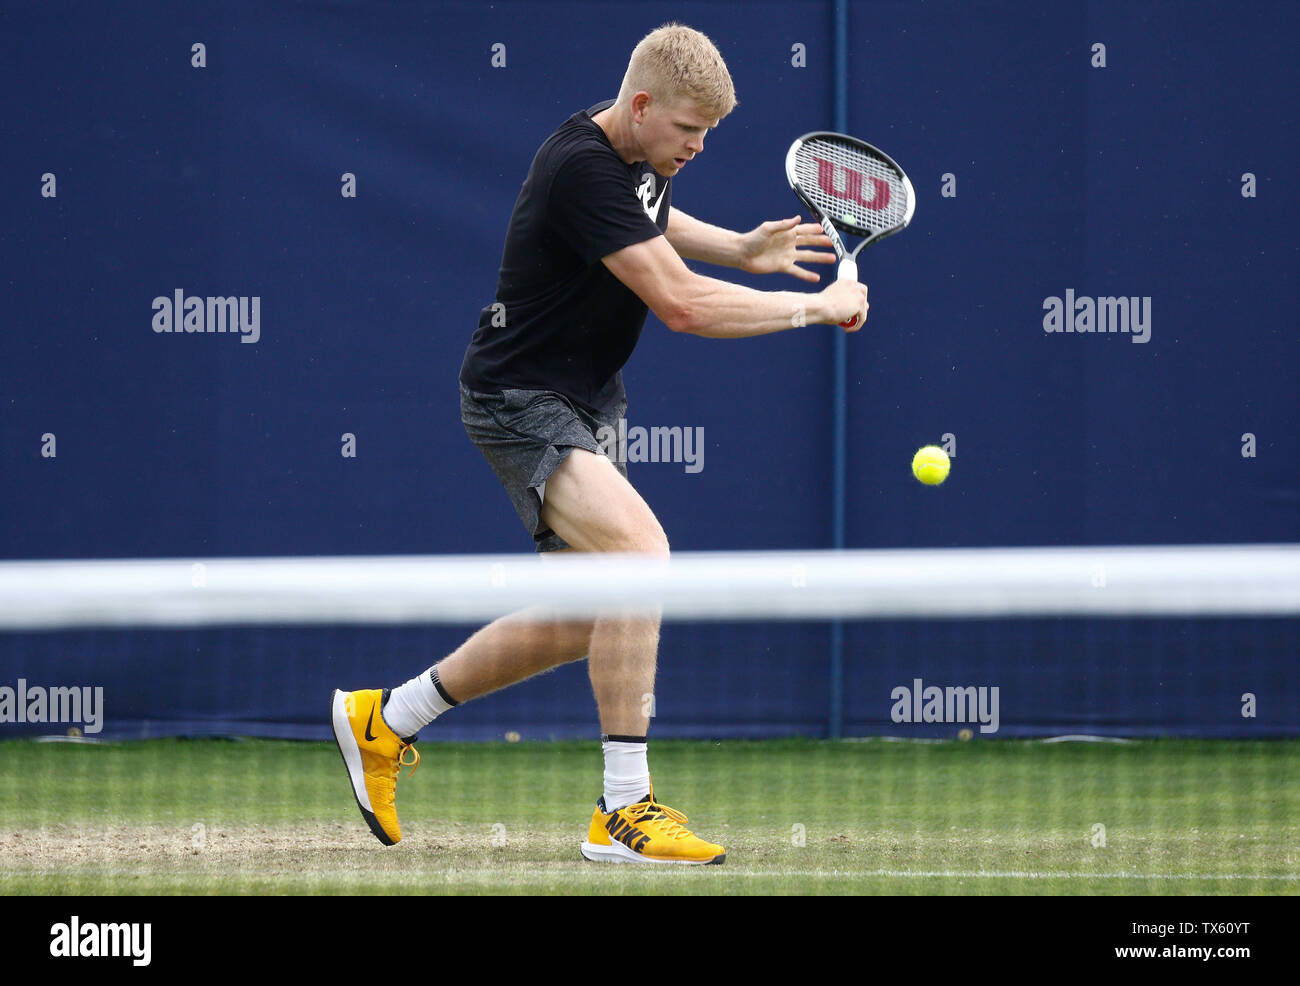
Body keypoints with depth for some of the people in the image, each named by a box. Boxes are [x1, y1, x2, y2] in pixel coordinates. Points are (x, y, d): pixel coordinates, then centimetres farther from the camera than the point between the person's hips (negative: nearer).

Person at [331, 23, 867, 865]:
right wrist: (816, 306, -21)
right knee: (640, 549, -29)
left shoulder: (639, 156, 4)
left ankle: (384, 720, 31)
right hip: (520, 403, -10)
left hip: (578, 408, 10)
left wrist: (742, 249, 11)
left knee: (582, 621, 14)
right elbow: (682, 304, -29)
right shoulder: (582, 172, -26)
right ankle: (624, 810, -27)